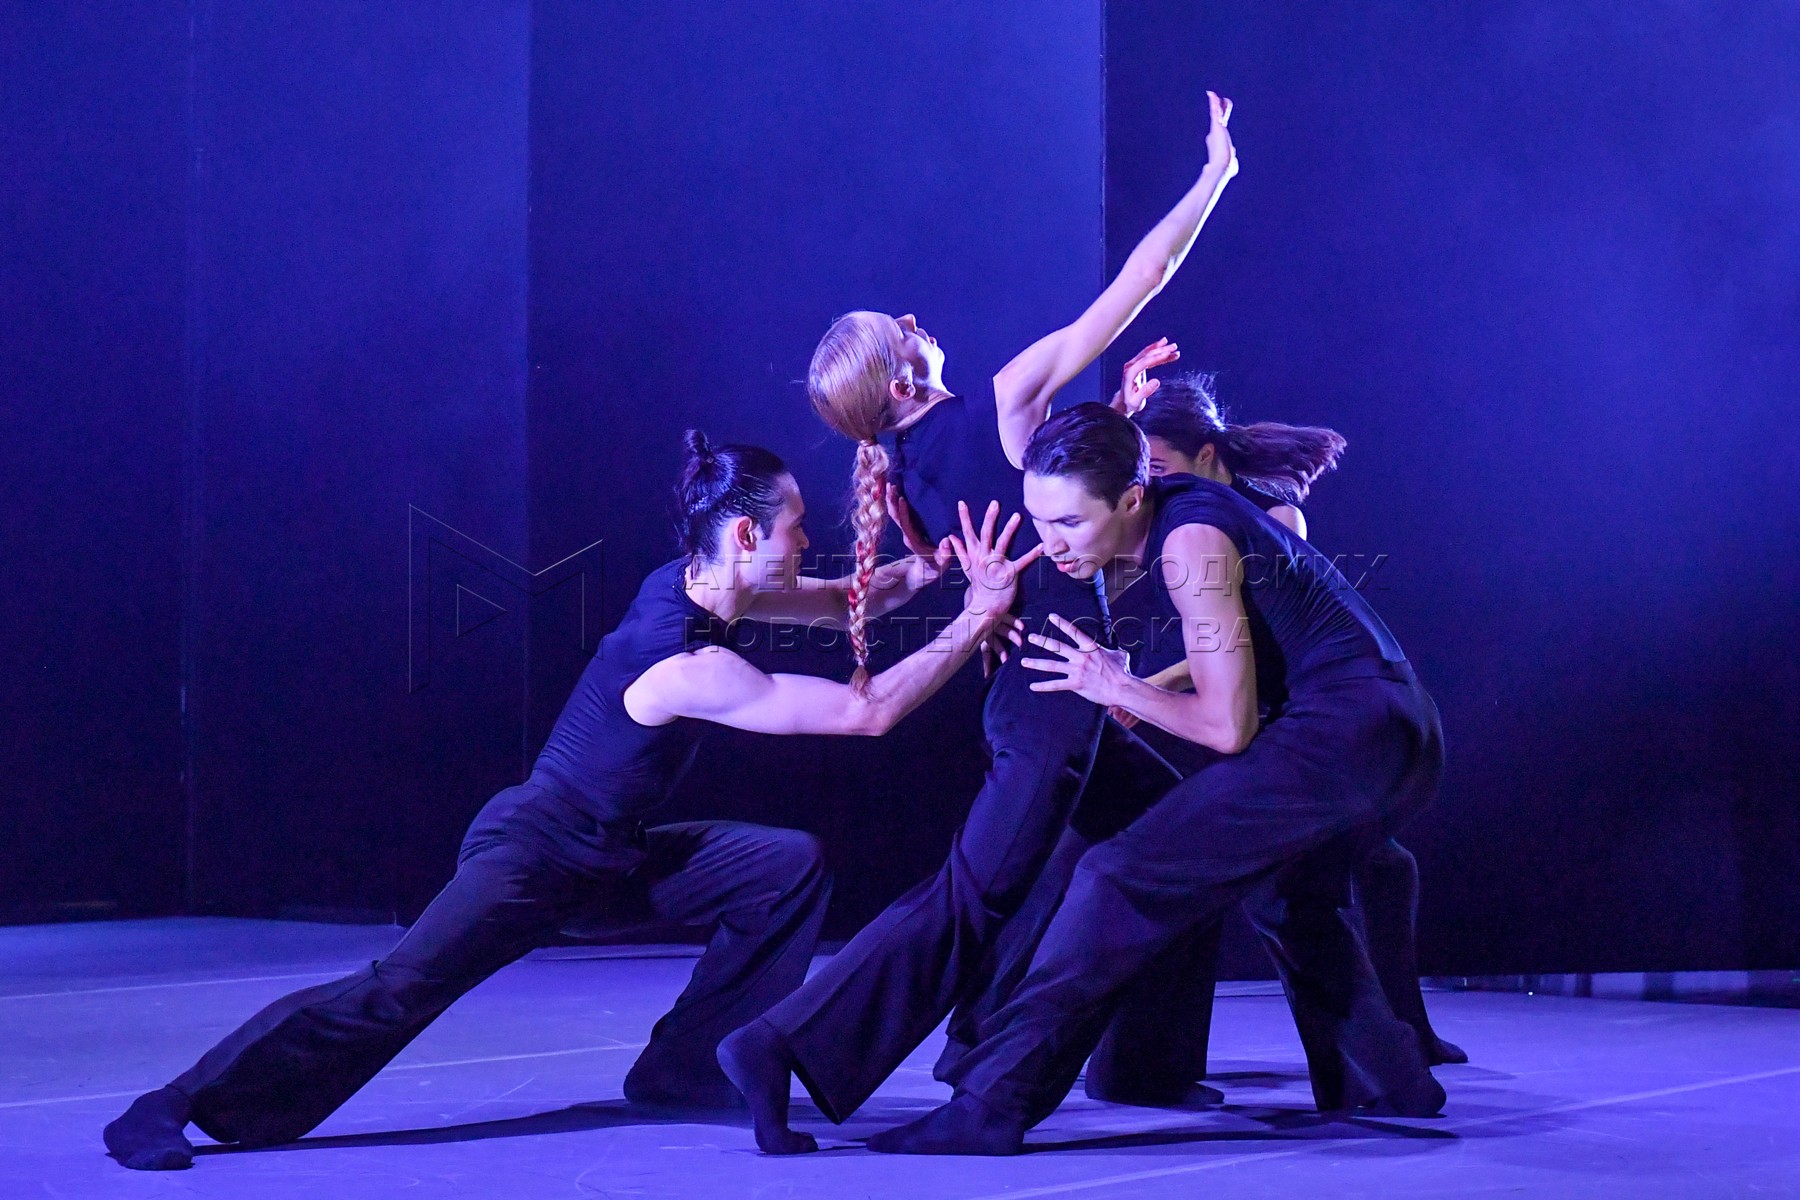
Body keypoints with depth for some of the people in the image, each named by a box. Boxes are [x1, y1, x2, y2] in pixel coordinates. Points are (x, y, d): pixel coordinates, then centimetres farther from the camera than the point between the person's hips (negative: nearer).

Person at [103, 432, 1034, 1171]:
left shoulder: (690, 583, -4)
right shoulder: (686, 667, -30)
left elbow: (834, 602, 11)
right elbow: (868, 711, -30)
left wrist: (921, 572, -7)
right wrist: (977, 622, -25)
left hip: (612, 855, 9)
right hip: (531, 857, -9)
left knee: (789, 866, 1)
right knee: (395, 992, -19)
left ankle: (688, 1067, 9)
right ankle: (173, 1110, -12)